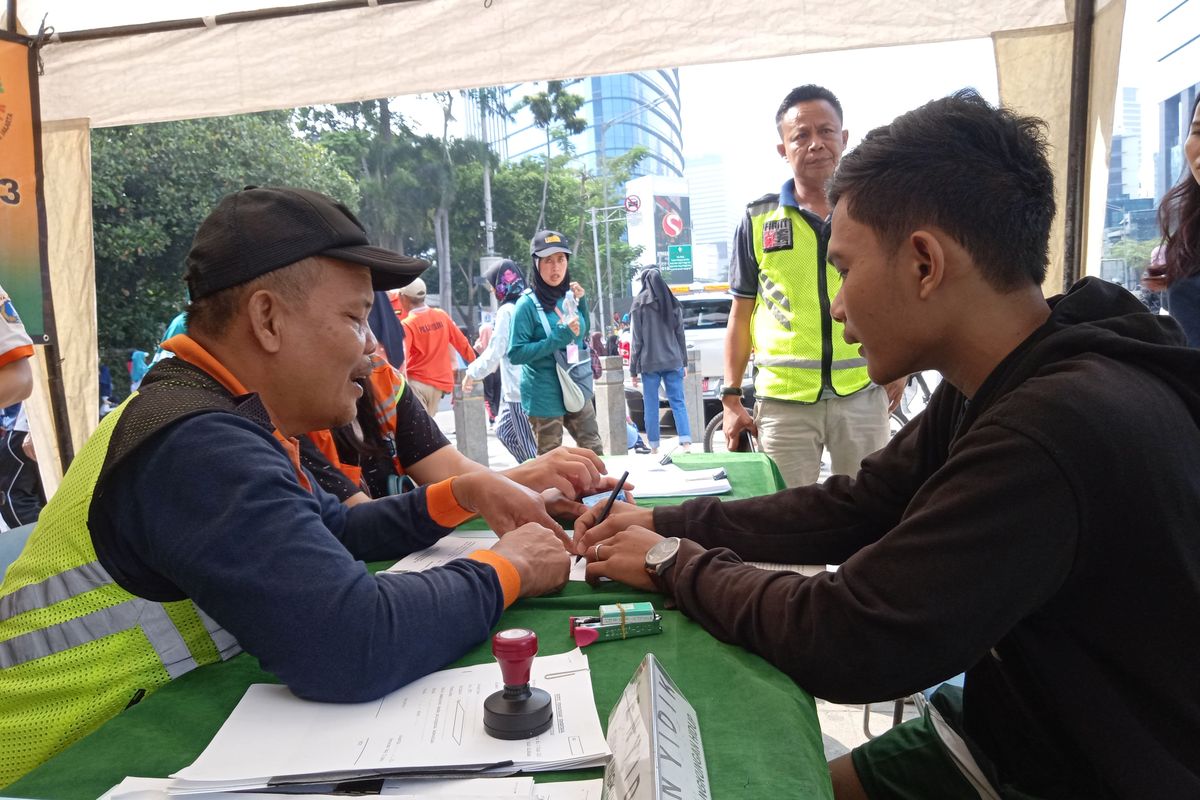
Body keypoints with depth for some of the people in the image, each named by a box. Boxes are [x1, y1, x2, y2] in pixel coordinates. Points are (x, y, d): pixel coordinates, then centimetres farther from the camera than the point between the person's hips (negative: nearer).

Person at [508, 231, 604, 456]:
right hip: (545, 397, -5)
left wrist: (581, 301, 4)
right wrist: (558, 338, -21)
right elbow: (515, 353, -16)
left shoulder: (570, 296, 5)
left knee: (595, 453, 11)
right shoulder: (528, 304, -12)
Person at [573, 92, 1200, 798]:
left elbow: (843, 640, -29)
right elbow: (852, 507, 3)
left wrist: (677, 565, -13)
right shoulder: (990, 390, -3)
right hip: (1021, 730, 7)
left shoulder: (1056, 432, -33)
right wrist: (668, 524, -4)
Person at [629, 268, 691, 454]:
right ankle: (686, 443, -8)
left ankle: (654, 447, 7)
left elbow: (637, 339, -4)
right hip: (673, 361, 3)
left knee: (651, 406, 4)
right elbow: (680, 335, 9)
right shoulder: (672, 303, 7)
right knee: (678, 402, 3)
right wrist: (684, 362, 15)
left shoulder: (639, 303, -3)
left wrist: (633, 368, 1)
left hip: (649, 362, -3)